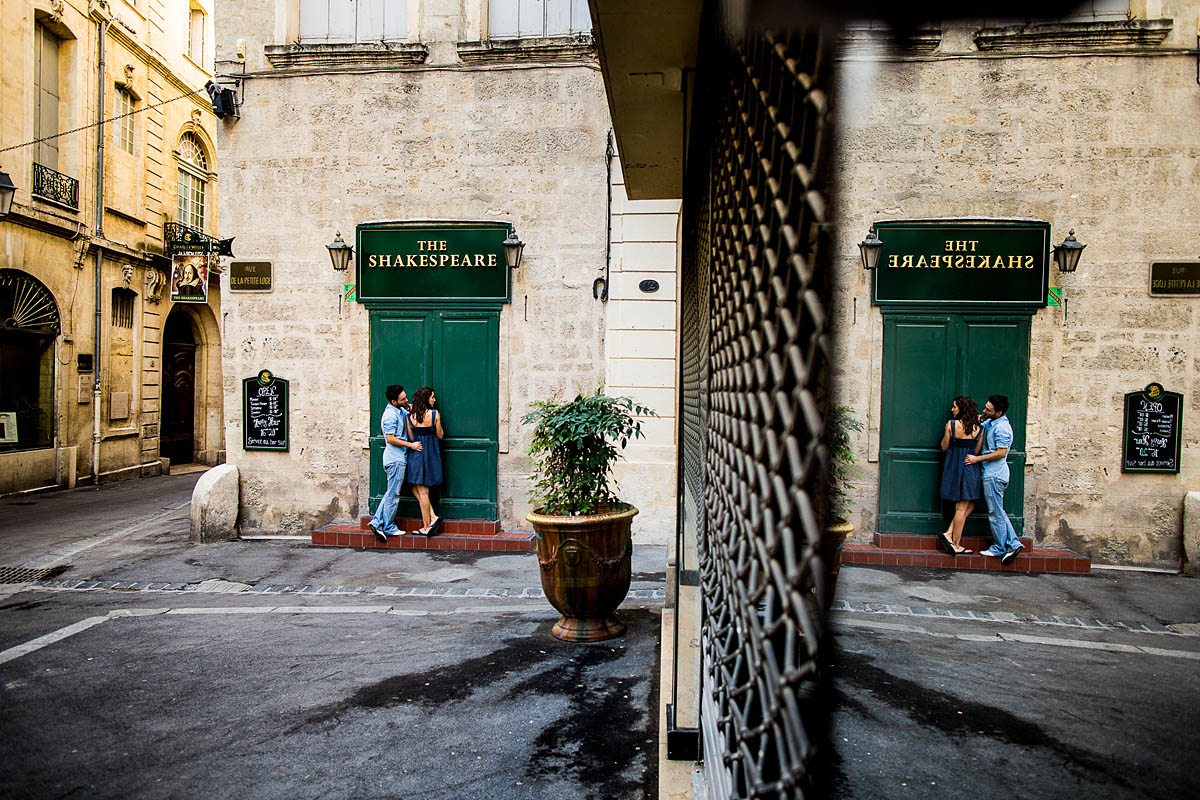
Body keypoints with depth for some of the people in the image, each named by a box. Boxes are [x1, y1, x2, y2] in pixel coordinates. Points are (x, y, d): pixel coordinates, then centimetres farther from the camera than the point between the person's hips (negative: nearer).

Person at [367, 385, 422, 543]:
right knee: (394, 494, 0)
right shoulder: (390, 414, -16)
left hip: (398, 458, 9)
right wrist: (411, 445, -16)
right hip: (395, 459, -9)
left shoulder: (401, 411, 12)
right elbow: (391, 438, -20)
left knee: (391, 493, 13)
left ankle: (377, 522, 16)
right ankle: (389, 527, 9)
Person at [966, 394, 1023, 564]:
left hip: (994, 474, -10)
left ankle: (999, 549, 10)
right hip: (992, 473, 10)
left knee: (995, 513, 0)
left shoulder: (1001, 427, -17)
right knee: (998, 512, 13)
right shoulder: (989, 422, 11)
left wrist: (977, 459, -16)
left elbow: (1001, 453, -21)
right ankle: (1013, 543, 15)